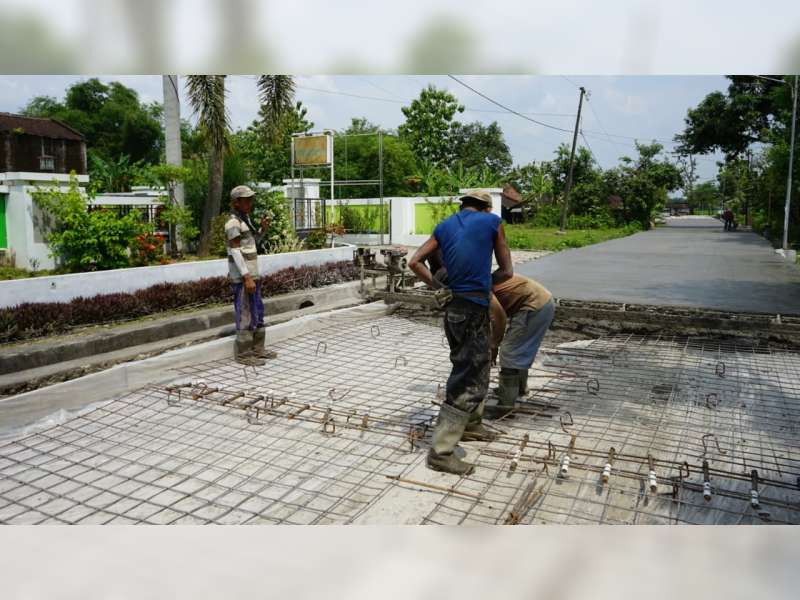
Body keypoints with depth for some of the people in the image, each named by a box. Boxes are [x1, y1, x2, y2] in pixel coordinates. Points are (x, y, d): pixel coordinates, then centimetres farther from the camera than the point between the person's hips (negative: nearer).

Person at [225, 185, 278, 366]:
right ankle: (243, 354, 4)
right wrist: (247, 277, -22)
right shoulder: (233, 222, -13)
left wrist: (263, 229, 6)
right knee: (245, 315, -4)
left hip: (251, 274, 9)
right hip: (241, 277, -9)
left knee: (257, 313, 13)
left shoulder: (245, 219, 15)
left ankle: (257, 349, 22)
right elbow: (235, 251, -18)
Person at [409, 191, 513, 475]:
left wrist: (438, 287, 9)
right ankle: (441, 451, 0)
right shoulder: (492, 222, 1)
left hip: (453, 306, 7)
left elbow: (415, 262, 8)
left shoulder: (444, 226, 13)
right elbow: (507, 271, 7)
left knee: (478, 367, 24)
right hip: (473, 309, -7)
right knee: (465, 380, -3)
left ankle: (471, 424, 39)